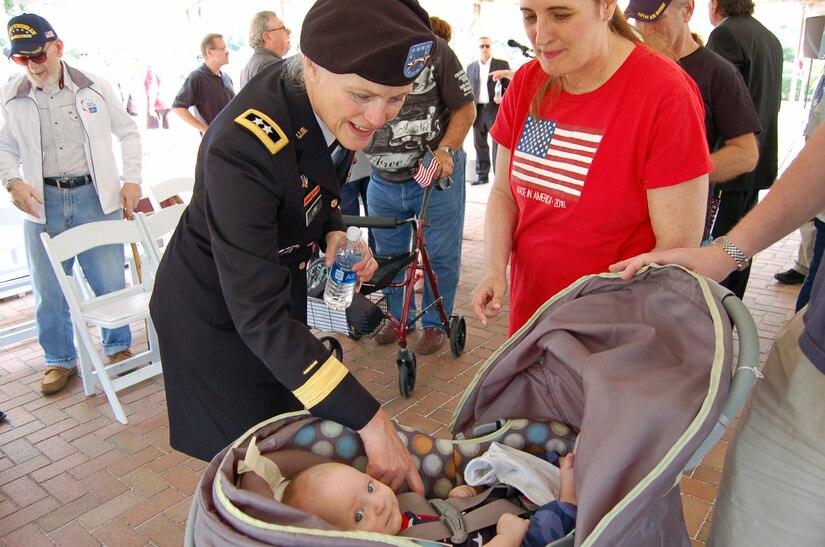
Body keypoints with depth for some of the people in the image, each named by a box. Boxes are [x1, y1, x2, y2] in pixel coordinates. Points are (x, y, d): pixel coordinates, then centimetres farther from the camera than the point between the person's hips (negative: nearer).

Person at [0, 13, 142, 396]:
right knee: (48, 291, 7)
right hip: (42, 202, 1)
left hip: (96, 197, -1)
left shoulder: (93, 87, 1)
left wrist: (131, 179, 0)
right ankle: (60, 360, 25)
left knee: (110, 282, 4)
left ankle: (117, 347, 25)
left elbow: (127, 132, 10)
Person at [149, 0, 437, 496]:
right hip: (216, 315, -7)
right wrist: (369, 420, -40)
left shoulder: (341, 108, -14)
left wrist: (335, 232, -12)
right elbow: (259, 315, -38)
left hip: (282, 288, 7)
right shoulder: (243, 148, -38)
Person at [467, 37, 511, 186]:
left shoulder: (502, 64, 5)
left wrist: (503, 98, -16)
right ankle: (482, 175, 15)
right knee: (479, 145, 7)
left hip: (496, 109, -3)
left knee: (498, 144, -4)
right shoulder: (471, 67, 14)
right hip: (477, 110, 4)